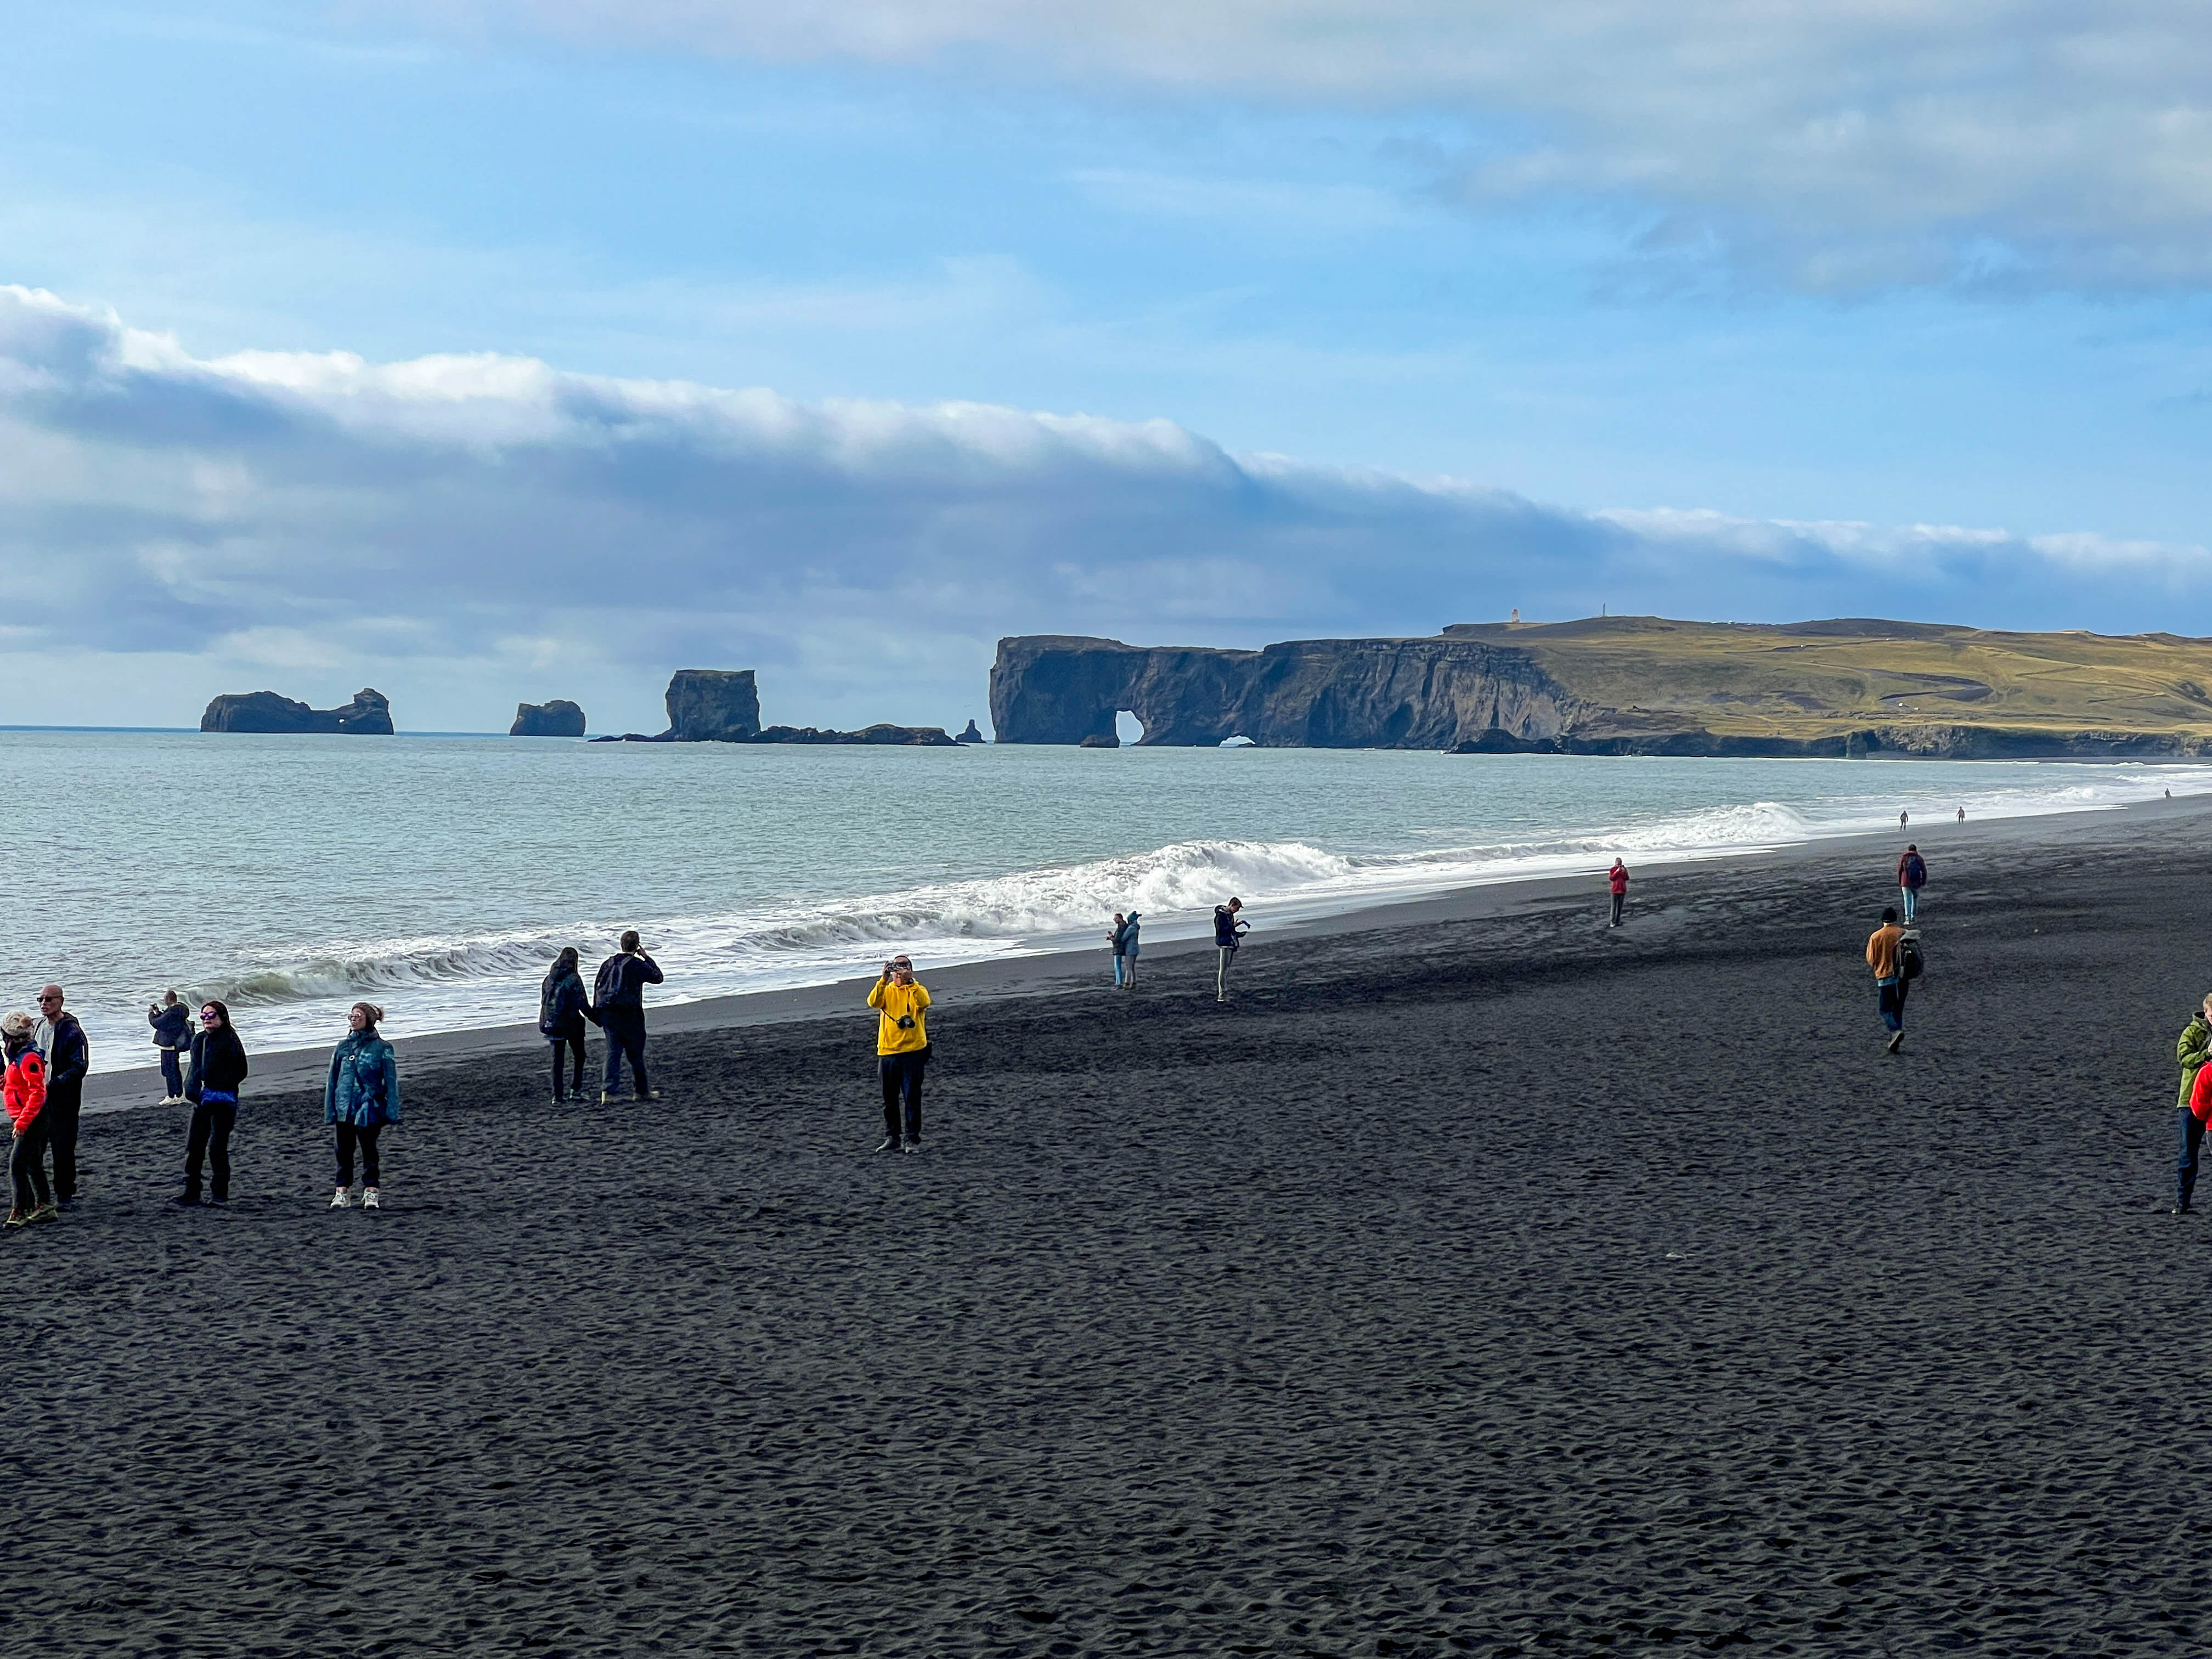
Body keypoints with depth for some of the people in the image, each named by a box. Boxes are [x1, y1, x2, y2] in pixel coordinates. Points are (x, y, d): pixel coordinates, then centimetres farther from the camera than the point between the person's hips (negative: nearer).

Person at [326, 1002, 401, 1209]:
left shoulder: (381, 1048, -2)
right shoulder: (343, 1047, 9)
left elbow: (391, 1081, -1)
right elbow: (332, 1081, 14)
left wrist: (392, 1112, -6)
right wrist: (329, 1111, 10)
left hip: (370, 1108, -4)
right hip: (345, 1108, 4)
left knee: (369, 1150, 1)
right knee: (344, 1151, 6)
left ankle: (371, 1192, 9)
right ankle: (342, 1192, 13)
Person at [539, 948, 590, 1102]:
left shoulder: (549, 979, 5)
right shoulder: (574, 979, -11)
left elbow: (544, 1001, 10)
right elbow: (583, 1004, -10)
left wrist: (544, 1023, 19)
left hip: (553, 1024, 5)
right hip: (572, 1024, -5)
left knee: (557, 1059, 8)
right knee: (579, 1056, 11)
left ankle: (557, 1095, 5)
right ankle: (576, 1089, 2)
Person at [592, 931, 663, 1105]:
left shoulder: (608, 963, 8)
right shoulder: (637, 965, -8)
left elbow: (597, 987, 10)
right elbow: (658, 977, 4)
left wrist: (597, 1013, 16)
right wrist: (647, 958, 11)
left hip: (607, 1014, 5)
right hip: (629, 1015, -5)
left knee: (613, 1052, 5)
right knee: (636, 1054, 8)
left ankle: (608, 1092, -7)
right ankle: (642, 1091, 18)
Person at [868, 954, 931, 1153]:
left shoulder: (918, 990, 4)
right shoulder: (886, 991, 10)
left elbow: (924, 1002, -19)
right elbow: (874, 1002, -12)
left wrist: (909, 981, -28)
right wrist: (884, 979, -24)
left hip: (913, 1051, -3)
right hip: (887, 1052, 3)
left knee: (912, 1098, -3)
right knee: (889, 1100, 9)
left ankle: (912, 1140, 2)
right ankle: (892, 1139, 18)